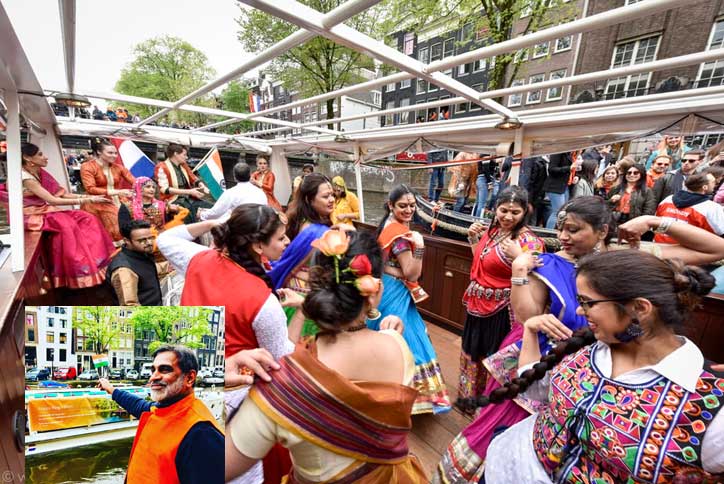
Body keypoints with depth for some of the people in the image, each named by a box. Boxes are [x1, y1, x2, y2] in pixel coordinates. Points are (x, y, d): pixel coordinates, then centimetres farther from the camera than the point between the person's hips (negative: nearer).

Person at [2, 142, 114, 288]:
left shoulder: (40, 173, 8)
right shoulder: (25, 178, -18)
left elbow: (63, 193, 4)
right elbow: (52, 200, -25)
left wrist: (88, 196, -10)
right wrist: (87, 200, -27)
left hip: (44, 212, 8)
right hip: (31, 216, -8)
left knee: (87, 219, -11)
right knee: (66, 224, -33)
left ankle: (97, 263, -13)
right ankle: (79, 274, -29)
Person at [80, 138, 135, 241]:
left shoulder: (118, 167, 13)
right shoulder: (87, 167, 0)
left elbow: (134, 182, 3)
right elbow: (90, 189, -12)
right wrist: (116, 192, -24)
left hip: (117, 203, 4)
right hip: (98, 205, -4)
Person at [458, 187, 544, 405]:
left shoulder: (529, 241, -18)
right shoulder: (492, 230, 3)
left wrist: (518, 258, -36)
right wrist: (473, 239, 4)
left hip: (501, 312, -8)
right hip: (478, 306, 8)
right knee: (473, 355, 24)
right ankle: (470, 397, 49)